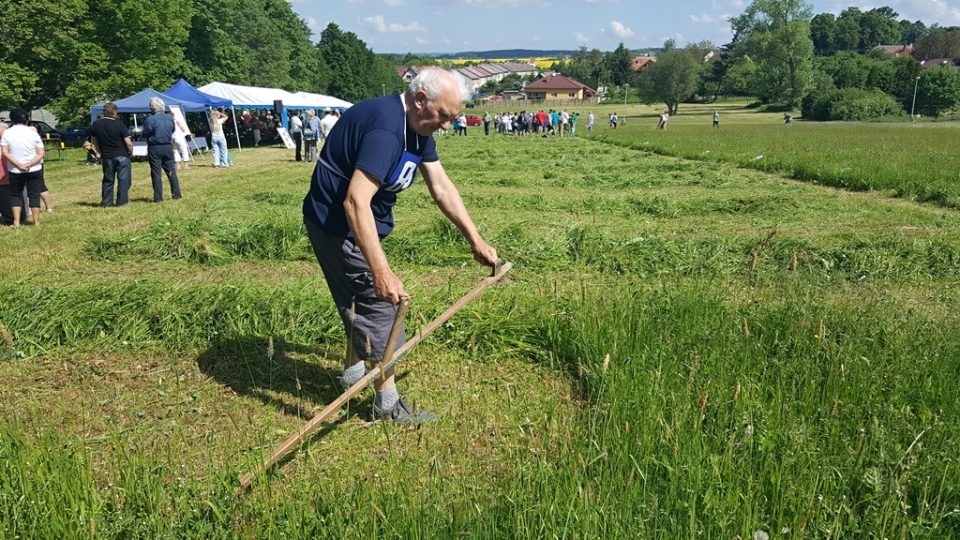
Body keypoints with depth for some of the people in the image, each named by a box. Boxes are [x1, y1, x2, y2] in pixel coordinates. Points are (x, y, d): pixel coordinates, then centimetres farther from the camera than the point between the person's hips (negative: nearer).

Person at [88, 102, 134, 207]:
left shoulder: (95, 125, 2)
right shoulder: (119, 124, -13)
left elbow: (94, 142, 12)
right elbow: (128, 143, -14)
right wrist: (131, 152, 4)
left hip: (106, 157, 5)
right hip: (121, 156, -5)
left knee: (108, 179, 14)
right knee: (123, 179, 1)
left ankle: (106, 202, 15)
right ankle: (121, 201, -2)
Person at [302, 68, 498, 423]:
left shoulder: (418, 128, 2)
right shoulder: (385, 127, -31)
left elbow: (442, 188, 5)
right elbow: (356, 202, -39)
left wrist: (476, 240, 3)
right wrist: (381, 271, -44)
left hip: (357, 223, 10)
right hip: (338, 224, -10)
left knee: (360, 301, 22)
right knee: (378, 303, -4)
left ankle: (353, 372, 43)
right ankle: (388, 404, 8)